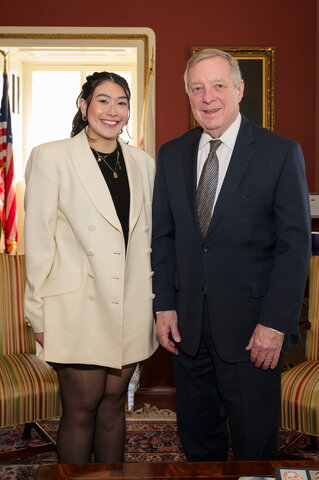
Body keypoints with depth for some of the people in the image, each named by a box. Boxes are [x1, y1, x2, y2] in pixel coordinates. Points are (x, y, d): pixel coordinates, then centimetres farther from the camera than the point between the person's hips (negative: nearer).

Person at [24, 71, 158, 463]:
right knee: (81, 409, 4)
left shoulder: (142, 163, 10)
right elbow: (38, 239, -5)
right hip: (78, 305, -4)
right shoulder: (51, 157, -3)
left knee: (113, 404, 14)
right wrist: (39, 313, -6)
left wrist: (155, 299, 11)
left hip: (131, 306, 4)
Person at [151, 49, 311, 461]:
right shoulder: (171, 155, 6)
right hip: (187, 325, 4)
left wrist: (275, 323, -13)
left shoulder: (281, 153, -7)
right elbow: (162, 236, 8)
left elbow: (295, 245, -9)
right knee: (197, 437, 19)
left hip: (251, 326, -3)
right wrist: (163, 306, 3)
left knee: (254, 443, 13)